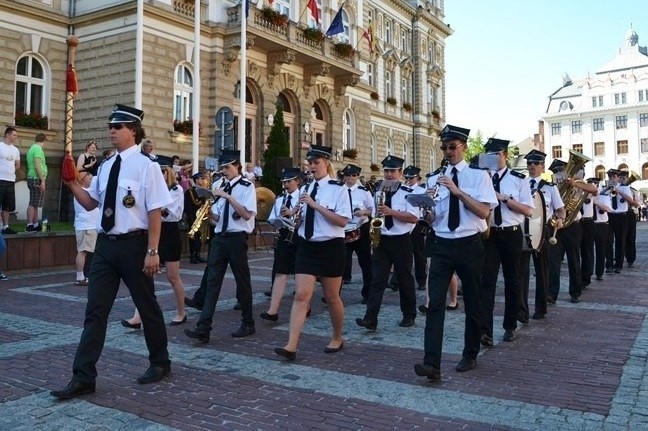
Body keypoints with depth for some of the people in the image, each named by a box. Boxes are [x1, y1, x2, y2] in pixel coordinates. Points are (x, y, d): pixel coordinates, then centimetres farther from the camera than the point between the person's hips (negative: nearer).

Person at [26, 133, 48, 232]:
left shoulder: (32, 148, 18)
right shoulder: (38, 149, -11)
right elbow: (37, 166, -20)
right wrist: (42, 180, -20)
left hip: (33, 179, 10)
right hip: (36, 179, -10)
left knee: (35, 203, 11)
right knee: (33, 203, -10)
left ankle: (35, 224, 14)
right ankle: (30, 225, -11)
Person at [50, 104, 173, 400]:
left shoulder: (145, 166, -11)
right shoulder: (106, 167, 10)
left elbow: (155, 212, -13)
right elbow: (90, 203, 17)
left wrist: (152, 251, -16)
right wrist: (72, 183, -1)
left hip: (133, 244, -6)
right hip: (105, 244, 6)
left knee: (147, 306, 11)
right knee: (95, 310, 5)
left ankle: (160, 362, 31)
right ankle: (83, 378, 11)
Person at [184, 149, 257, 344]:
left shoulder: (247, 186, -5)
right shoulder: (222, 188, 15)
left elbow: (247, 214, -17)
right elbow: (218, 217, 14)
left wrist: (227, 197, -19)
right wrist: (209, 212, -7)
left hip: (237, 238, -6)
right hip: (219, 237, 6)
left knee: (242, 281, 5)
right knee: (212, 281, -2)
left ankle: (248, 324, 21)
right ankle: (203, 328, -6)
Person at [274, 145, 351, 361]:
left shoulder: (338, 189, -8)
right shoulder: (306, 189, 9)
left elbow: (342, 221, -17)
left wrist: (316, 205, -21)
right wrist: (296, 215, -6)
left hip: (330, 248, -4)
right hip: (307, 247, 5)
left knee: (331, 297, 9)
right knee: (301, 295, -5)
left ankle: (337, 338, 30)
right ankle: (291, 346, -8)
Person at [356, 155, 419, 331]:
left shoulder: (408, 192, -6)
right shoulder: (378, 192, 10)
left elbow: (414, 218, -15)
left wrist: (391, 212, -23)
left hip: (401, 241, -4)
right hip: (381, 240, 4)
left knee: (404, 279, 8)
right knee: (377, 280, -4)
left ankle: (409, 315, 25)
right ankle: (370, 319, -8)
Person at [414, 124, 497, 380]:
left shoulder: (478, 175, -2)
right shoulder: (435, 178, 7)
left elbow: (484, 211, -13)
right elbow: (431, 219, 7)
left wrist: (456, 190, -21)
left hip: (469, 245, -2)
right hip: (442, 246, 2)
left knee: (472, 303, 11)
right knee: (435, 303, -9)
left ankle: (470, 356, 29)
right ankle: (432, 363, -11)